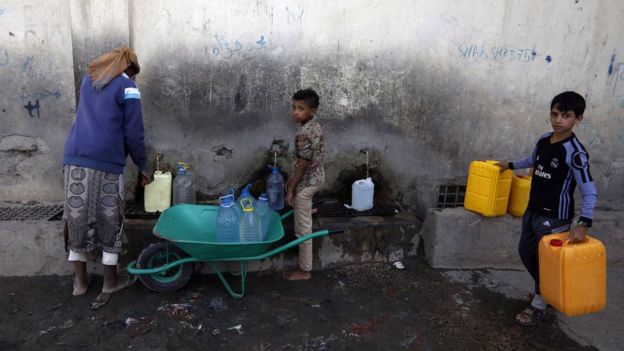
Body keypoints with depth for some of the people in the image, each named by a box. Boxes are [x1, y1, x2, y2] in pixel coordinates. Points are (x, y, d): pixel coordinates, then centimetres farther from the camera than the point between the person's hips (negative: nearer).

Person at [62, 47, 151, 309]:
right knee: (109, 223, 4)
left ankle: (80, 281, 20)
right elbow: (133, 134, -4)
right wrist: (143, 166, 6)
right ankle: (110, 282, 15)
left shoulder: (88, 79, 20)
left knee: (77, 219, 10)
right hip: (106, 162, -6)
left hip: (75, 157, 6)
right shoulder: (127, 87, 0)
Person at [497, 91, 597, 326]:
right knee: (526, 252, 18)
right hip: (533, 210, 8)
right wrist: (511, 165, 36)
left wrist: (584, 223, -33)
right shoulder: (543, 140, 1)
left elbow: (589, 192, -23)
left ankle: (539, 305, 23)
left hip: (555, 217, -8)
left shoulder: (575, 152, -21)